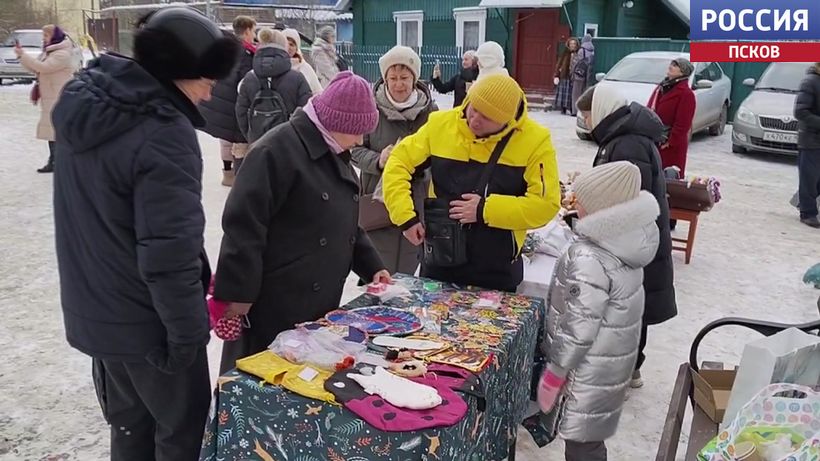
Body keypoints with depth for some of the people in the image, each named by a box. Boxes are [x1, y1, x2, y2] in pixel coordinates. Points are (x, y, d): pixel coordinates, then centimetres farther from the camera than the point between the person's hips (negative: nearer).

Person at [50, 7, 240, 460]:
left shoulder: (83, 102, 3)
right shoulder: (164, 133, -25)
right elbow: (170, 254, -27)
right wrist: (187, 334, -16)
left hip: (92, 312, 8)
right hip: (146, 322, -8)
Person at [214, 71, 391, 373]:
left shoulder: (334, 154, 13)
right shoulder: (278, 150, -18)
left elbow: (345, 224, 20)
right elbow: (243, 224, -23)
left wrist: (372, 267, 12)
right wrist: (238, 292, -23)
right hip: (273, 305, -9)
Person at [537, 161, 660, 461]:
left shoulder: (588, 260, -29)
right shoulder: (627, 242, -3)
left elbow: (578, 328, -25)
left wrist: (554, 373, -12)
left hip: (589, 371, -8)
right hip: (614, 361, 8)